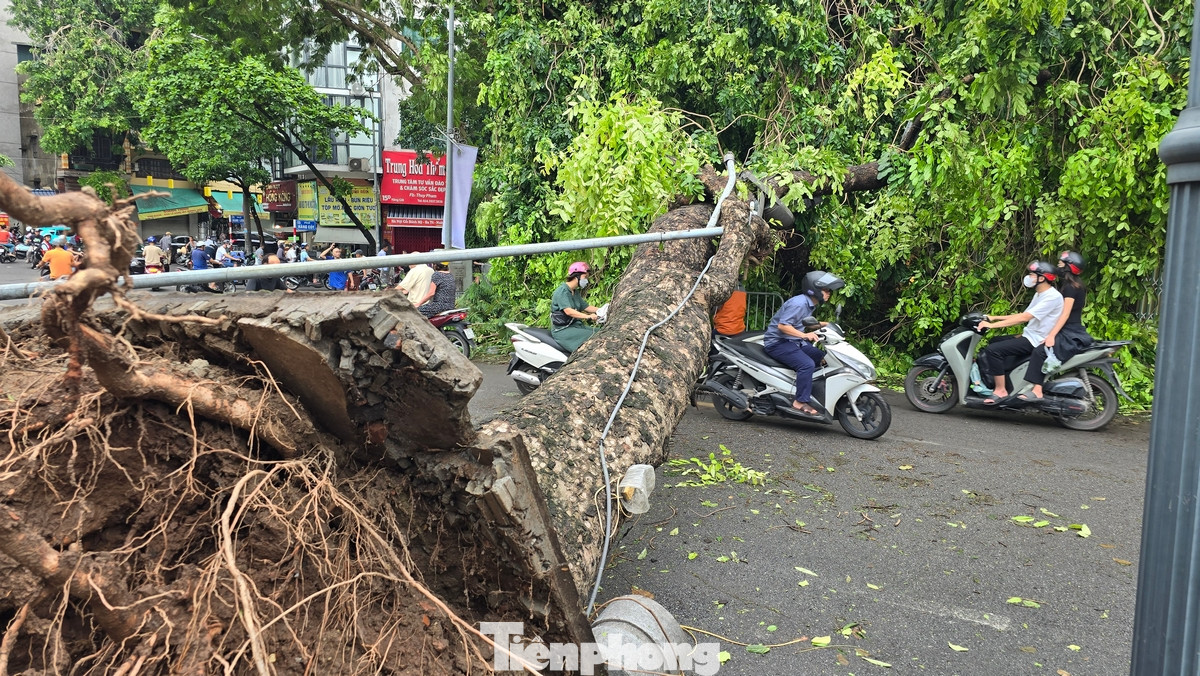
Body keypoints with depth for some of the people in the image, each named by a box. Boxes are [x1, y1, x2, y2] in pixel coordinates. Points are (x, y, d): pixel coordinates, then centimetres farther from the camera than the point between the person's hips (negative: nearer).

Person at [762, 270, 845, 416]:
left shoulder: (811, 304, 11)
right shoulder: (798, 303, -21)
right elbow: (782, 325, -26)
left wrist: (823, 324, 12)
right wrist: (804, 335, -33)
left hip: (793, 342, 11)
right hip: (777, 342, -11)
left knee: (822, 358, 11)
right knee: (807, 364, -28)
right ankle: (800, 402, -21)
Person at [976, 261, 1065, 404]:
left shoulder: (1052, 297, -19)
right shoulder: (1039, 294, 15)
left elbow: (1024, 318, -26)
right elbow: (1023, 316, 18)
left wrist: (992, 325, -26)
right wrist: (994, 318, 10)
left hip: (1036, 341, -11)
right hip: (1028, 336, 11)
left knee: (993, 350, -21)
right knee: (993, 342, 19)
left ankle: (1000, 391, -15)